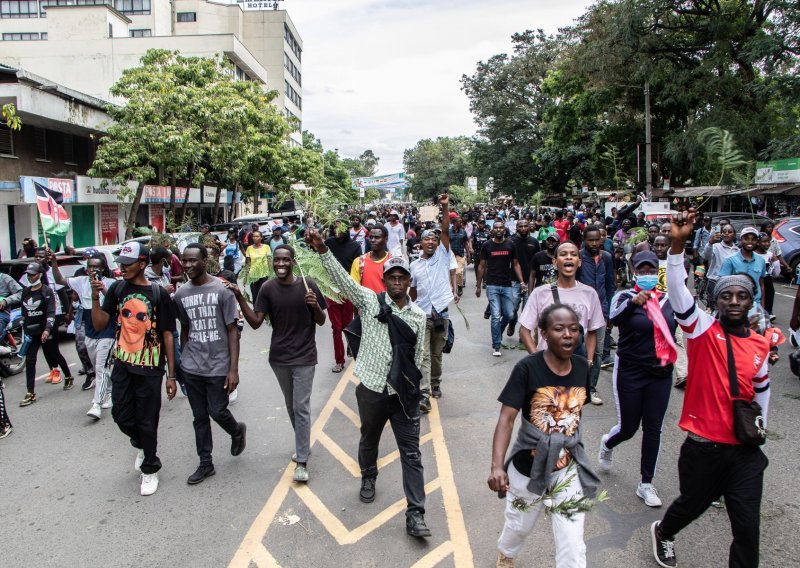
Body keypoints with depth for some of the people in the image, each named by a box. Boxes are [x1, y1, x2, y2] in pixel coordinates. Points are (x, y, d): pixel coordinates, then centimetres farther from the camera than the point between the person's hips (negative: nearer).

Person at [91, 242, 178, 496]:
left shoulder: (158, 294, -10)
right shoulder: (117, 289, 1)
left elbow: (167, 335, -7)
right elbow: (99, 324, -1)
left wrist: (171, 375, -8)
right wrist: (96, 297, -18)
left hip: (150, 369, -4)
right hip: (122, 365, 4)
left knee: (147, 422, 6)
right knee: (121, 416, 10)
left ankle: (149, 470, 27)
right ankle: (143, 446, 41)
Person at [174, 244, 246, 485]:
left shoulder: (222, 290, -10)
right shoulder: (181, 294, 4)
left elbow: (232, 331, -8)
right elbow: (185, 329, 14)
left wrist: (233, 369, -12)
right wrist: (183, 360, 13)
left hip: (218, 366, -4)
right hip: (191, 368, 4)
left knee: (217, 412, 0)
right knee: (200, 417, 11)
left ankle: (237, 431, 33)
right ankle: (205, 463, 26)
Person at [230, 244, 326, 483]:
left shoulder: (308, 285, -10)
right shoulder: (268, 288, -5)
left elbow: (321, 321, -4)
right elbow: (256, 322, -7)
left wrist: (315, 306, -25)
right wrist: (240, 299, -18)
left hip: (304, 357, -3)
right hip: (279, 357, 3)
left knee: (301, 407, -4)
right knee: (291, 406, 17)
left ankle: (302, 461, 4)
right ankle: (303, 444, 37)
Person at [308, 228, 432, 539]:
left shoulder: (418, 315, 1)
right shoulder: (369, 300, -4)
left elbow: (419, 356, 7)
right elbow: (344, 279, -18)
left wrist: (411, 386, 6)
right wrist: (323, 251, -30)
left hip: (404, 393, 1)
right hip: (371, 388, 0)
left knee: (411, 453, 1)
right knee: (369, 439, 22)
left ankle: (415, 514, 8)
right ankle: (368, 478, 51)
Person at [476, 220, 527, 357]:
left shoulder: (510, 245, 4)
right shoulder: (487, 245, 0)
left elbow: (515, 264, 9)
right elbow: (482, 266, 6)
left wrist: (522, 282, -1)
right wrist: (478, 285, 6)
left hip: (507, 285, 2)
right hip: (492, 285, -2)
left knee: (509, 315, 2)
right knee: (496, 316, -7)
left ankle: (497, 333, 32)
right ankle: (496, 346, 5)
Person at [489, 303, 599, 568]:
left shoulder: (583, 367, -7)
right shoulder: (527, 368, -21)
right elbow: (506, 419, -24)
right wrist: (497, 466, -35)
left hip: (568, 469, 3)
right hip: (528, 467, -2)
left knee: (573, 545, 5)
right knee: (519, 525, 22)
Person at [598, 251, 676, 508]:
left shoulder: (667, 299, 4)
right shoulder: (625, 296, -10)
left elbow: (675, 326, 21)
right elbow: (615, 318, -33)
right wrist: (633, 301, -51)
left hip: (660, 373, 4)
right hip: (630, 372, -4)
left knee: (653, 429, 6)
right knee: (628, 427, 5)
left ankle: (646, 484, 19)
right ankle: (607, 444, 40)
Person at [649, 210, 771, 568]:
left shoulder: (760, 345, 4)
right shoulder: (703, 330, -9)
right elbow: (679, 290, -25)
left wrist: (762, 423, 21)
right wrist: (678, 244, -36)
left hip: (746, 450, 3)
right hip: (704, 447, -3)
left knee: (748, 526, 2)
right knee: (691, 505, 19)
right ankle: (663, 533, 50)